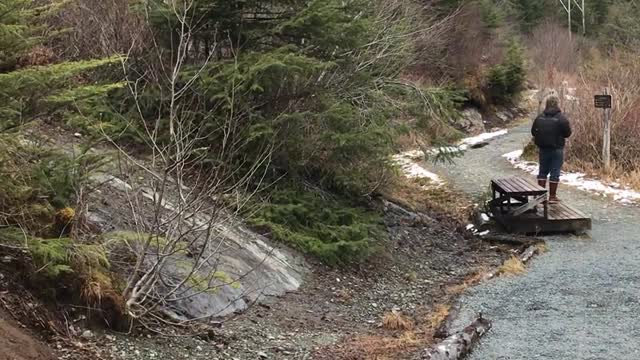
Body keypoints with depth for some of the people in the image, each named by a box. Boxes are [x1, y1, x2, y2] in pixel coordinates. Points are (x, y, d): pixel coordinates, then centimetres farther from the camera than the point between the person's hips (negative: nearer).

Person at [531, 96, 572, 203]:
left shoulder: (540, 117, -1)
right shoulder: (561, 118, -13)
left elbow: (533, 131, 3)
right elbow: (568, 133, -10)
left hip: (543, 149, 4)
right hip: (557, 149, -4)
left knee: (543, 171, 14)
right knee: (555, 172, 4)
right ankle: (552, 196, 7)